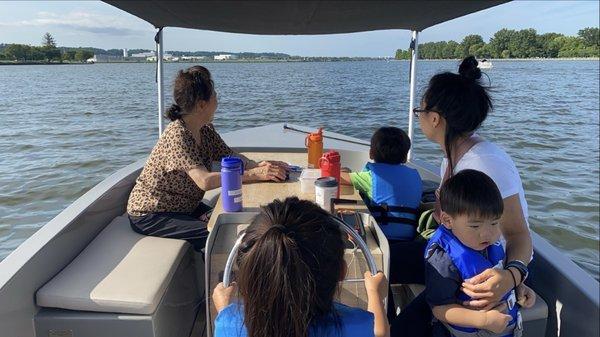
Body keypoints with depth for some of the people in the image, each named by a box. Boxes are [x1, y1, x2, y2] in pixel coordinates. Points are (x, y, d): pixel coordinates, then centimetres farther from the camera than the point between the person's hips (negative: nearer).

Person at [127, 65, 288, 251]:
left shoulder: (206, 130, -1)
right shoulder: (177, 136, -28)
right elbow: (205, 181, -39)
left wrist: (257, 165, -21)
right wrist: (255, 174, -39)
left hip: (184, 206, 8)